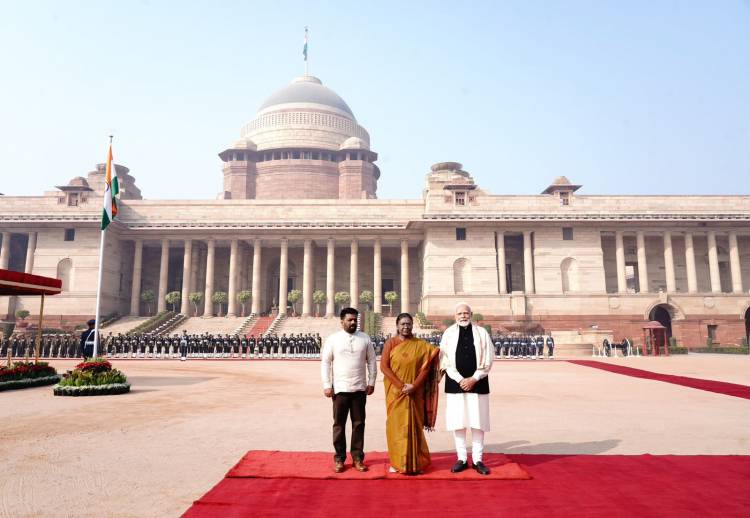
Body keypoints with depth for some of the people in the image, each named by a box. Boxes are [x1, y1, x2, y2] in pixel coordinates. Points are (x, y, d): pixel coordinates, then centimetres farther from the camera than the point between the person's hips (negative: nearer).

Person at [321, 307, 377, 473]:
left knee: (358, 424, 8)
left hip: (359, 389, 2)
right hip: (340, 389, -2)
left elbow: (371, 361, 7)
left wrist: (371, 382, 3)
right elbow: (325, 362, -1)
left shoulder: (365, 338, 3)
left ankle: (357, 457, 20)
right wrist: (326, 385, -6)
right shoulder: (332, 339, -2)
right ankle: (339, 458, 18)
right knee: (339, 424, 6)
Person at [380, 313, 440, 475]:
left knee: (414, 426, 5)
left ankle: (415, 462, 16)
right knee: (396, 425, 2)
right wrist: (401, 385, -14)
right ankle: (396, 462, 13)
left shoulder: (421, 345, 2)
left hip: (415, 394, 1)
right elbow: (384, 367, -8)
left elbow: (426, 367, -2)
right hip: (395, 392, -1)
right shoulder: (390, 343, -1)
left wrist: (414, 386, -13)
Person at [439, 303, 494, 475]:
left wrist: (473, 379, -8)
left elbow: (488, 360, 0)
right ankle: (462, 459, 14)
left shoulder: (482, 333, 2)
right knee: (458, 422, 3)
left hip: (477, 384, 0)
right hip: (455, 384, 0)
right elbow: (445, 361, 0)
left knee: (478, 422, 3)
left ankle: (477, 460, 13)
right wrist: (460, 380, -9)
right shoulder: (448, 334, 3)